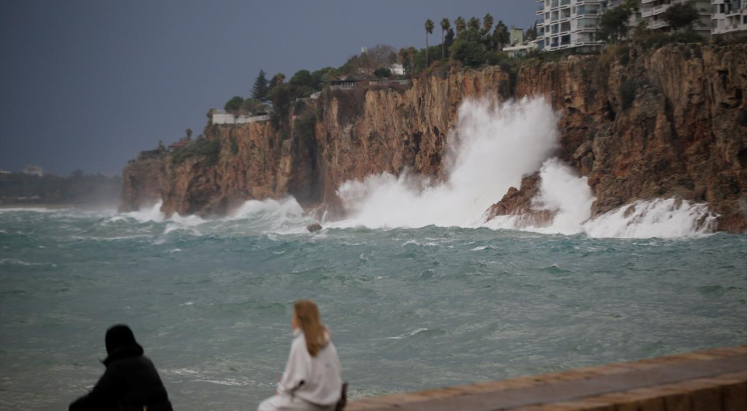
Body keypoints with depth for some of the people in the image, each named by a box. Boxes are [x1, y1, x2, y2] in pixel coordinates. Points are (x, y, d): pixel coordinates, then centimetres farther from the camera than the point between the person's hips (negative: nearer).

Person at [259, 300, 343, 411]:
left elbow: (298, 377, -20)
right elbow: (338, 371, 10)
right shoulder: (326, 340, 5)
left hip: (310, 402, -8)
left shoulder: (300, 343, -17)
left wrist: (282, 388, -1)